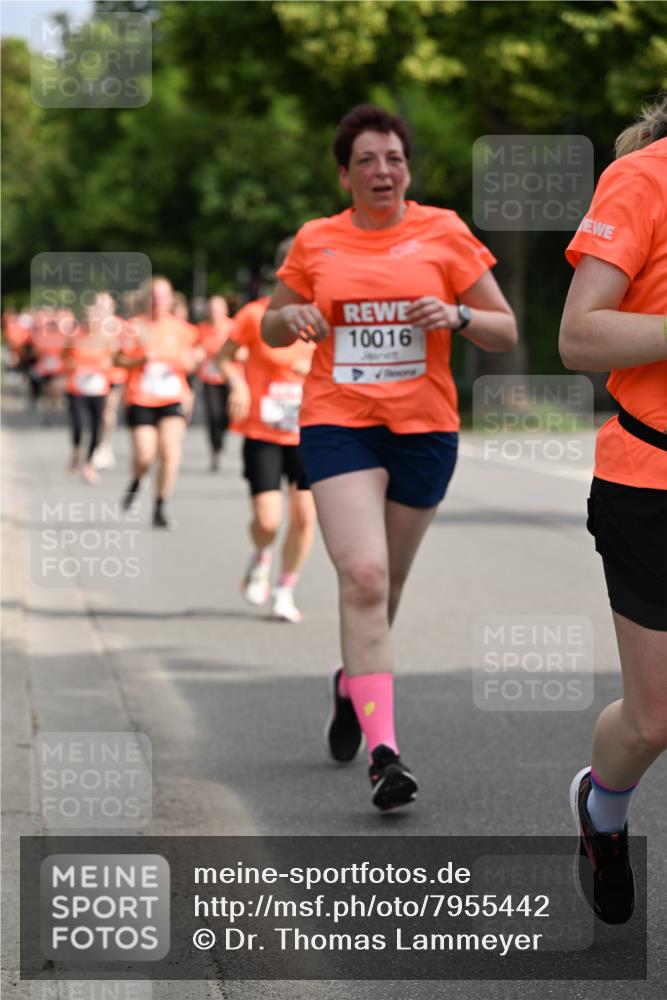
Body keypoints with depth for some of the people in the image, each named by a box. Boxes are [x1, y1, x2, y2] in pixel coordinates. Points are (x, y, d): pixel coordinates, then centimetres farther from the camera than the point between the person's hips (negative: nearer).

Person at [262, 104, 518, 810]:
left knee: (384, 584, 12)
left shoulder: (445, 234, 3)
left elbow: (506, 332, 7)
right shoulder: (315, 242, 6)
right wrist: (291, 317, -4)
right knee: (363, 575, -19)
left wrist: (457, 316, -13)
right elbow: (270, 329, 19)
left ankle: (352, 682, 45)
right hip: (338, 425, -1)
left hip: (424, 428, 1)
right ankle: (384, 752, -23)